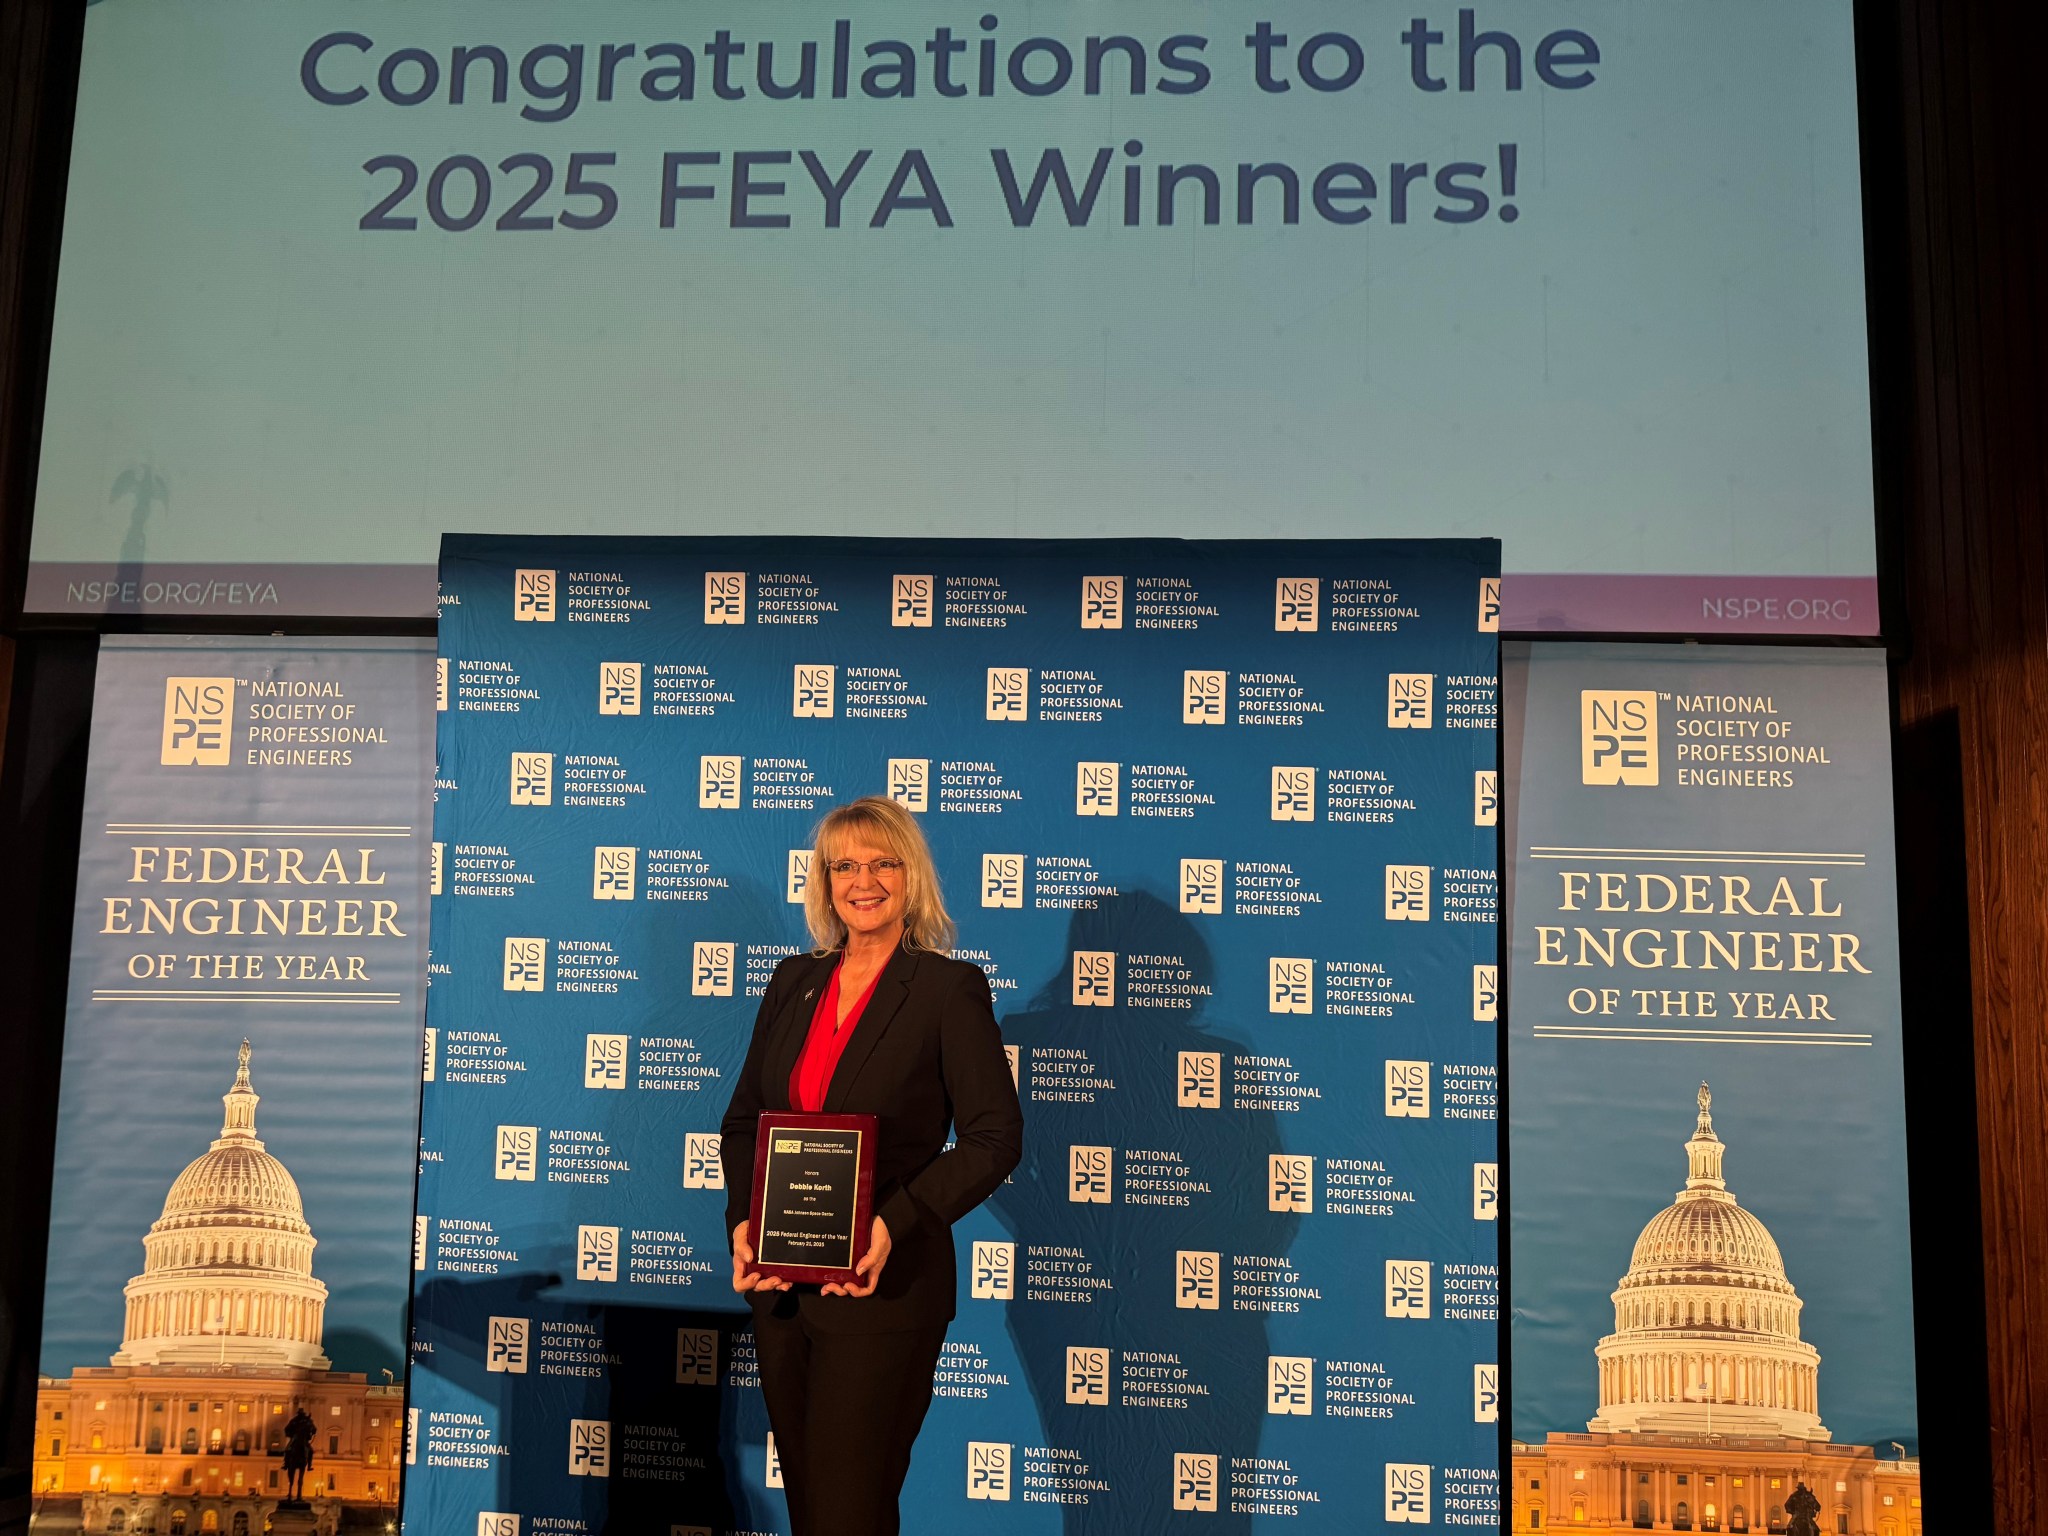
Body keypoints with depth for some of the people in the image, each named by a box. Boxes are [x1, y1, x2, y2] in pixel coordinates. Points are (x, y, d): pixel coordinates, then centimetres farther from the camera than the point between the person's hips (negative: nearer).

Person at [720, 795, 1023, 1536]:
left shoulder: (950, 988, -8)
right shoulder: (793, 981, 10)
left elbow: (995, 1137, -11)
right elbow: (744, 1117, 13)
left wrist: (895, 1224, -21)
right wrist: (742, 1222, -3)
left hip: (884, 1286, -6)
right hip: (780, 1283, 6)